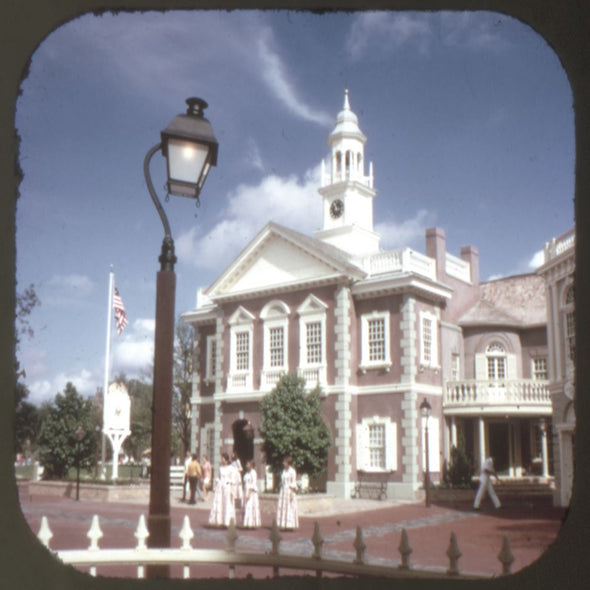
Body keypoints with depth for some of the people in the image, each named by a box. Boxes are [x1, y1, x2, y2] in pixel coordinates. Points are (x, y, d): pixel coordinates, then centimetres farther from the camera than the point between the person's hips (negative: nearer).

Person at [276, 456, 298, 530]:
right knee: (282, 508, 5)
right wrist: (281, 492, 14)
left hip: (289, 490, -8)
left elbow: (293, 483, -12)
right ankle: (285, 526, 8)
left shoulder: (292, 471, -9)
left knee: (289, 507, -6)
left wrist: (291, 493, -17)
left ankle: (290, 526, -2)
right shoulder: (284, 471, 13)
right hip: (283, 491, 8)